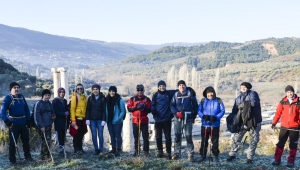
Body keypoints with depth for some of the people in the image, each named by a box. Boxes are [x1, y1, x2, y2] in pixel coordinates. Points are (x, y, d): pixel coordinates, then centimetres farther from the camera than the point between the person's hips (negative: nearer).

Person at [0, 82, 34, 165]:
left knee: (26, 140, 16)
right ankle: (12, 160, 13)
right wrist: (7, 121, -32)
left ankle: (27, 156, 31)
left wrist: (28, 121, 6)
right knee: (13, 142, 1)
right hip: (14, 124, -5)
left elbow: (27, 109, 12)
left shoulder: (22, 97, 6)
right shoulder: (8, 98, -10)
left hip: (23, 123, 5)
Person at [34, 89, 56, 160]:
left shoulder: (49, 103, 14)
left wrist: (53, 116, 1)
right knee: (45, 141, -9)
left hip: (49, 126, 8)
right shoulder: (39, 103, -10)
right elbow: (36, 116, -15)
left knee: (48, 141, 11)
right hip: (42, 126, -8)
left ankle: (47, 155, 21)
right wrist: (41, 126, -20)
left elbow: (52, 112, 26)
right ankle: (44, 156, 0)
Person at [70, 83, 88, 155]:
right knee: (76, 134, -1)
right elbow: (72, 109, -11)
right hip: (77, 118, -6)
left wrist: (86, 118, 12)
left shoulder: (84, 97, 13)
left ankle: (80, 148, 24)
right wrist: (73, 120, -16)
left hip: (83, 118, 6)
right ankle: (76, 149, 8)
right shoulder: (74, 97, -7)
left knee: (81, 134, 12)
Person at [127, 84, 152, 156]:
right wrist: (136, 107, -18)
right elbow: (129, 108, -3)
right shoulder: (132, 99, 5)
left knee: (145, 136, 0)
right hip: (135, 120, 1)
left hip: (144, 120, -1)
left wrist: (145, 107, -19)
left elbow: (150, 110, -1)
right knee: (136, 137, 9)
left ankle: (146, 150, 7)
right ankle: (136, 151, 17)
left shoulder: (147, 99, 4)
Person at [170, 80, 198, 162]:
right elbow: (172, 105, 4)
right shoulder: (175, 95, 4)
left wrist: (194, 117, 5)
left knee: (188, 137, -2)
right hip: (178, 118, 2)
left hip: (188, 119, -2)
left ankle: (190, 154, 6)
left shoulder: (190, 94, -1)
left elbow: (195, 106, 5)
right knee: (177, 136, 8)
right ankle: (176, 153, 20)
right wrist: (176, 113, -12)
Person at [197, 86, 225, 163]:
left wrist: (216, 117, -21)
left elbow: (222, 111, -5)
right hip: (205, 125, 1)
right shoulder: (203, 101, 3)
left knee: (215, 141, 7)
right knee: (204, 141, 10)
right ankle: (202, 155, 22)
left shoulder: (219, 101, -1)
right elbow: (199, 110, 0)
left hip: (215, 125, -1)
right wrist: (203, 116, -20)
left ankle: (215, 156, 20)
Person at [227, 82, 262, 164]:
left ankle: (250, 157, 20)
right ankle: (232, 154, 15)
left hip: (255, 121, -3)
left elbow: (253, 103, -25)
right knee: (236, 138, 1)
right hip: (243, 121, 3)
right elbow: (235, 110, 10)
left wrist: (243, 104, -14)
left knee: (254, 140, 6)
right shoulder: (239, 98, 8)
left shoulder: (253, 94, -6)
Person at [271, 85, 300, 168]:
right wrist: (274, 122, -5)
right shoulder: (283, 102, 1)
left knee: (293, 145, 6)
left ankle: (291, 161, 15)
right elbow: (278, 112, 0)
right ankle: (277, 160, 14)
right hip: (284, 127, 1)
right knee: (280, 143, 6)